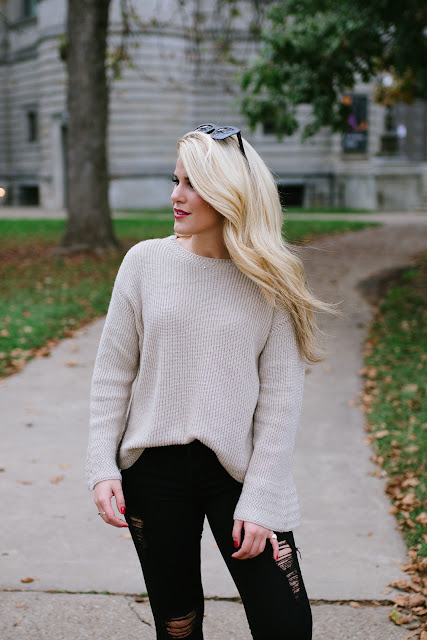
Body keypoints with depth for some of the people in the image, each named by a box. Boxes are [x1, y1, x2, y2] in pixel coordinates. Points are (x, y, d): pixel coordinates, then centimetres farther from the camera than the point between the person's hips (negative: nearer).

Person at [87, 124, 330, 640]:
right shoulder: (146, 261, -1)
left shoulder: (270, 282, -5)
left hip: (239, 470, -1)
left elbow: (279, 400, -6)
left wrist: (260, 501, -10)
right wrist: (103, 468, -3)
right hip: (153, 469, 1)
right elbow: (113, 372, 3)